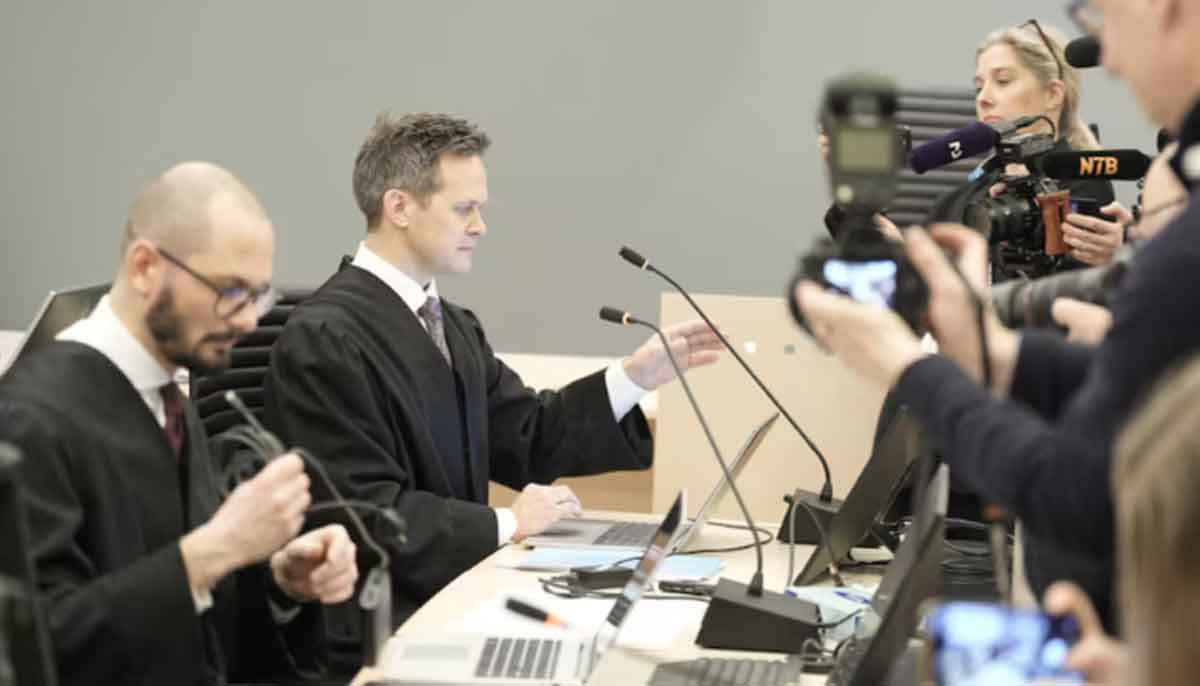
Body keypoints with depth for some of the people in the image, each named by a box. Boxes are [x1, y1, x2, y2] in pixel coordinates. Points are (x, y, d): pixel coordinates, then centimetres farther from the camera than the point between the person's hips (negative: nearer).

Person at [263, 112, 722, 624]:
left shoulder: (455, 326, 14)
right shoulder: (324, 338, -15)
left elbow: (527, 441, 9)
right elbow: (364, 511, -20)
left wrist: (635, 376, 0)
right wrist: (506, 524, -16)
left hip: (452, 589, 8)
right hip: (378, 619, -8)